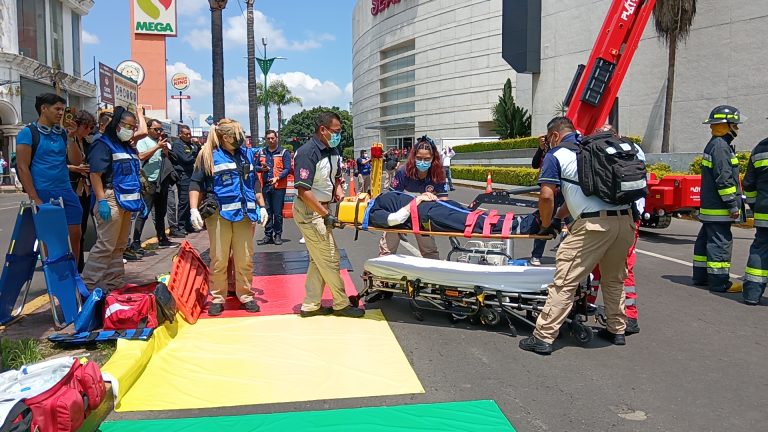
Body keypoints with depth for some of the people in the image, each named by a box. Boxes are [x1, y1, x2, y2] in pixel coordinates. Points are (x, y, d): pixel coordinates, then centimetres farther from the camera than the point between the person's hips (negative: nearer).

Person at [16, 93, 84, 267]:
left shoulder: (62, 133, 11)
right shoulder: (28, 133, -4)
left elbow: (76, 161, 4)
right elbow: (22, 167, -9)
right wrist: (34, 198, -14)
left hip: (66, 192, 5)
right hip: (43, 193, -5)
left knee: (75, 235, 4)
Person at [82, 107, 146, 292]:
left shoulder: (129, 148, 19)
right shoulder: (103, 145, -7)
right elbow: (95, 174, -16)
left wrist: (139, 200, 19)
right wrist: (101, 201, -22)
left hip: (127, 200, 9)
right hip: (111, 200, -9)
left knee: (119, 245, 14)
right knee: (105, 245, -10)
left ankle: (114, 282, 23)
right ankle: (88, 284, -3)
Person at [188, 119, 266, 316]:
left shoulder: (247, 154, 13)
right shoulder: (208, 156, -1)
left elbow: (255, 182, 20)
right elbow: (195, 183, -1)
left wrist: (262, 207, 15)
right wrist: (194, 210, -11)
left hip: (244, 213, 4)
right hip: (219, 214, -3)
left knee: (245, 259, 7)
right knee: (219, 259, 3)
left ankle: (246, 296, 18)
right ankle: (217, 298, 16)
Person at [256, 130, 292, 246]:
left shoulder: (284, 152, 2)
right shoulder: (261, 152, 14)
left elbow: (287, 169, -5)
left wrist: (277, 177, -19)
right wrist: (261, 168, -4)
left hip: (279, 186, -3)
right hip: (265, 186, 3)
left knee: (278, 213, -1)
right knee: (267, 212, 7)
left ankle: (278, 235, 9)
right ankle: (268, 235, 14)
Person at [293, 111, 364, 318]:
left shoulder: (333, 150, 6)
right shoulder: (307, 153, -20)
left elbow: (336, 177, 21)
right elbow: (304, 191, -24)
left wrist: (340, 195, 3)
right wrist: (326, 215, -22)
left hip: (321, 208, 9)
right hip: (309, 211, -9)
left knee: (319, 259, 13)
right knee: (329, 258, -2)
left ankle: (311, 305, 23)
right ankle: (341, 304, 12)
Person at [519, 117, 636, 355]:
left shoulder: (555, 155, 4)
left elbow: (547, 196, -5)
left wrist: (546, 225, 11)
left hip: (594, 224, -7)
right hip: (625, 219, 7)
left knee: (565, 282, -3)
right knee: (614, 279, 24)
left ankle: (543, 337, -1)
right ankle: (617, 331, 35)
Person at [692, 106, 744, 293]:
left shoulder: (714, 144, 18)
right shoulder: (721, 146, -15)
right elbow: (724, 179, -21)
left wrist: (733, 203, 25)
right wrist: (733, 205, -18)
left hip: (709, 207, 11)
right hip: (718, 208, -11)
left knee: (705, 240, 15)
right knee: (720, 242, -7)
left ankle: (700, 276, 23)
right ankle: (719, 282, -4)